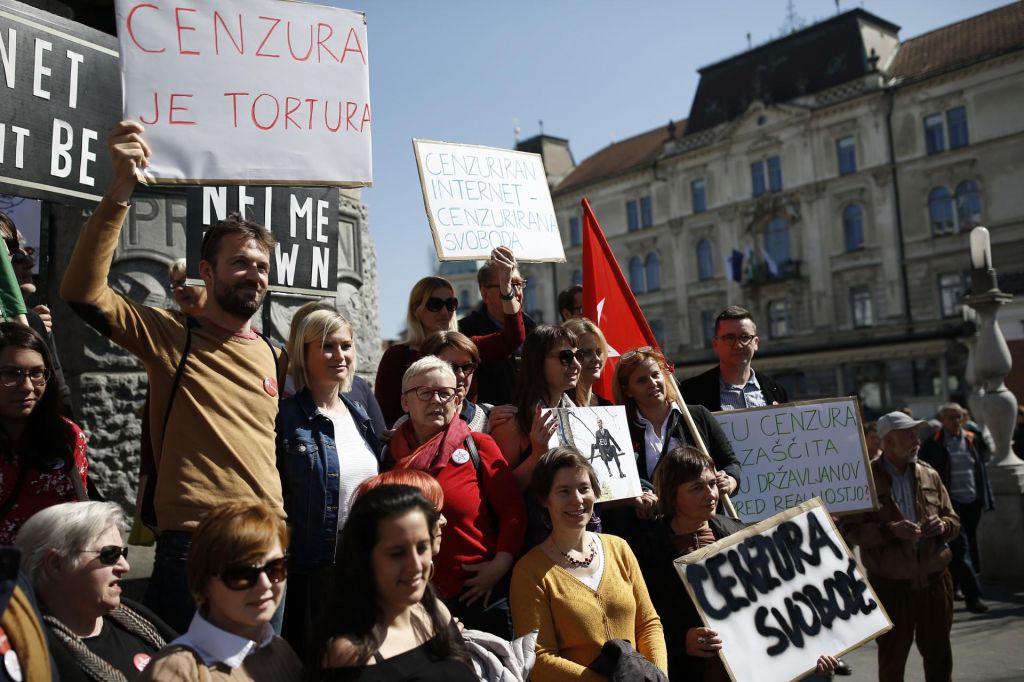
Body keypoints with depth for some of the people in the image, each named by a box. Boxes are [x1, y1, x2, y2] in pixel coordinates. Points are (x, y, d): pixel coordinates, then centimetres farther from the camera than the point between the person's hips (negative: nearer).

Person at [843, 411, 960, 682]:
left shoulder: (930, 474, 6)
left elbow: (954, 521, 13)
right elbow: (851, 529, -10)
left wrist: (942, 525, -9)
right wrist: (891, 530, -23)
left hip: (934, 580, 4)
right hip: (891, 585, -4)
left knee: (939, 654, 15)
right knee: (892, 655, 9)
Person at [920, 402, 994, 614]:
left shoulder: (971, 440, 9)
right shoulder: (932, 445, -6)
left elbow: (981, 471, 12)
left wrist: (986, 499, 8)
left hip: (972, 504, 6)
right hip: (950, 504, -5)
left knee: (969, 547, 13)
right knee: (960, 548, -8)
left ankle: (950, 588, 28)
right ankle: (973, 596, -7)